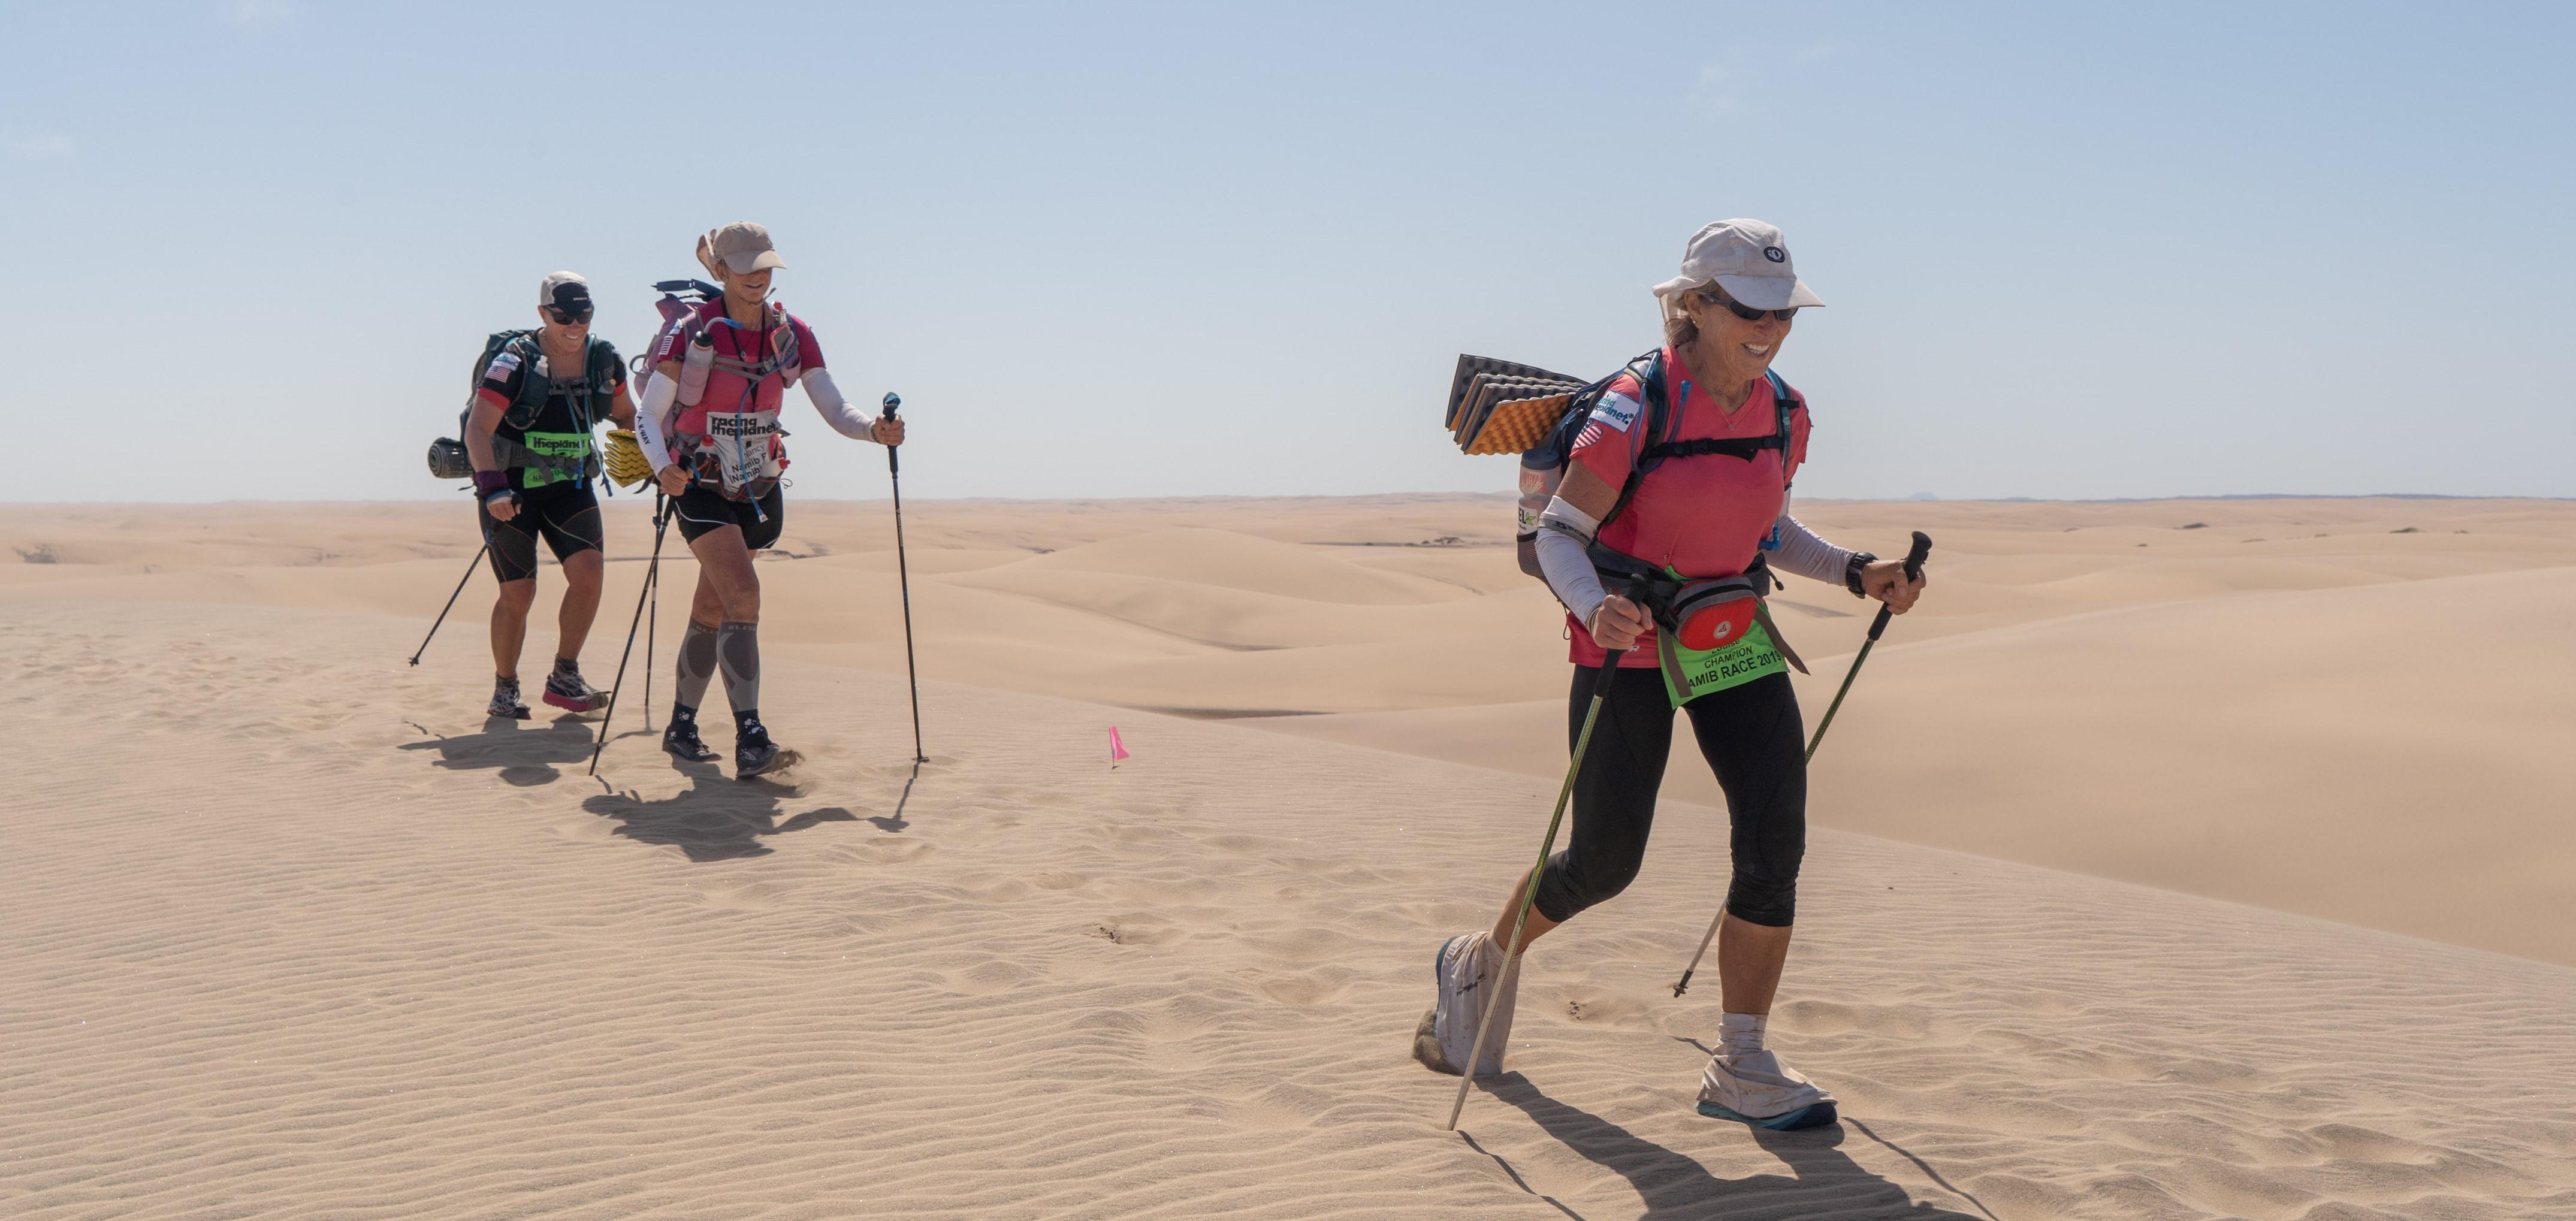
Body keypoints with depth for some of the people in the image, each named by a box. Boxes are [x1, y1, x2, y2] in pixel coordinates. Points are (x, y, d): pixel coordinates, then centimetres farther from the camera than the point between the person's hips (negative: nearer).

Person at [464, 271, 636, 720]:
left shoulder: (604, 360, -2)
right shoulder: (515, 361, -18)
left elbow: (626, 415, 17)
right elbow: (477, 431, -23)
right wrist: (493, 489, -35)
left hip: (569, 485, 4)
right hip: (512, 489, -4)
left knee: (588, 572, -15)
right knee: (518, 594, -2)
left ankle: (564, 677, -1)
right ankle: (505, 688, 19)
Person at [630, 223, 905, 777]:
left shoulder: (792, 334, 0)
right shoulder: (691, 333, -12)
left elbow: (834, 408, -6)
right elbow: (648, 417, -10)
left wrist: (875, 429, -27)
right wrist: (662, 468, -29)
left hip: (758, 489, 5)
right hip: (700, 487, -5)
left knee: (713, 609, 15)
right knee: (743, 594, -22)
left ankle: (682, 726, 32)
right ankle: (750, 742, -26)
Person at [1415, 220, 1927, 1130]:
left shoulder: (1781, 416, 0)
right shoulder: (1633, 410, -20)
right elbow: (1557, 533, -16)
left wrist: (1855, 573, 0)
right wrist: (1594, 607, -36)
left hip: (1734, 643, 5)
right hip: (1629, 647, -5)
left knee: (1776, 844, -8)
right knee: (1605, 861, 2)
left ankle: (1741, 1070, 5)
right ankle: (1482, 964, 33)